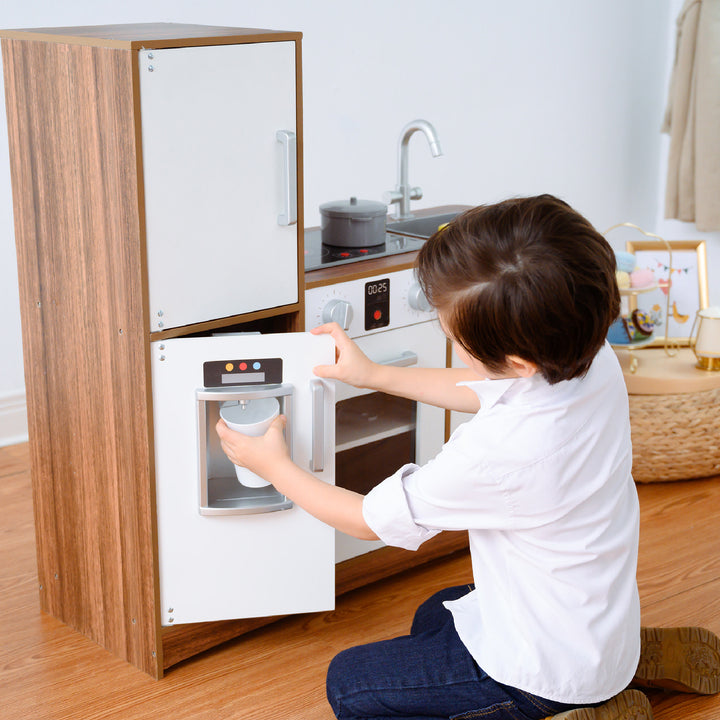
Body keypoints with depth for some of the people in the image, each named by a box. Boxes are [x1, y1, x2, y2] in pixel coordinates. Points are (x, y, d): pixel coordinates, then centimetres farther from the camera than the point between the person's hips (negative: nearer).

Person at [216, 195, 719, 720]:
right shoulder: (593, 358, -15)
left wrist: (274, 465, -4)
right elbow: (479, 392, 9)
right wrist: (374, 375, 13)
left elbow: (369, 520, -19)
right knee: (434, 619, 33)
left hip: (550, 668, -8)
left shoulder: (500, 452, -38)